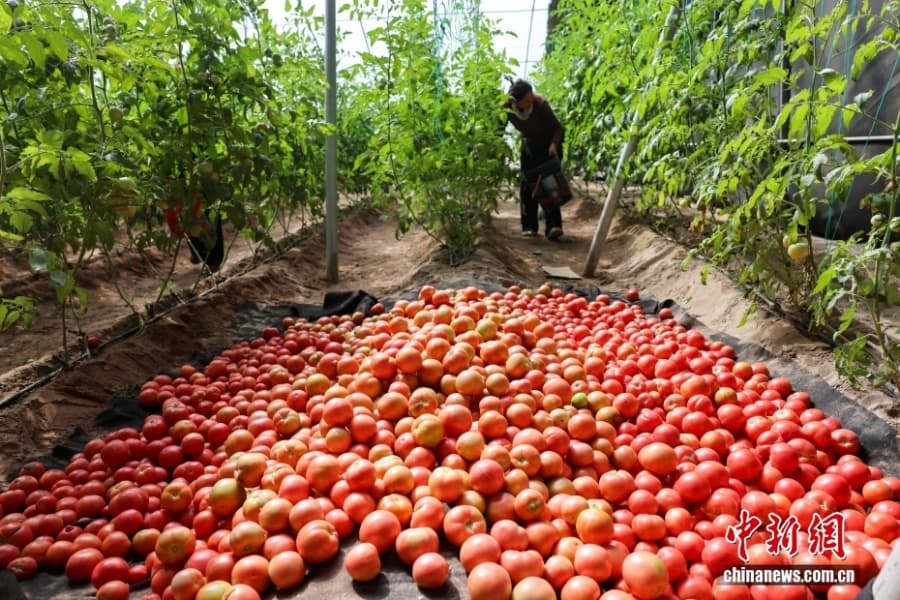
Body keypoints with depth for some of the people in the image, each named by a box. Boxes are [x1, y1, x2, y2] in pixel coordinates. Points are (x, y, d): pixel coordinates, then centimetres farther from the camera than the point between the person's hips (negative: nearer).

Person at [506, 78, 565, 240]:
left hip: (549, 144, -3)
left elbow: (557, 126, -22)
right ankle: (529, 226, 6)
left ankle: (553, 226, -21)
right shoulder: (507, 107, -23)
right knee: (527, 184, -2)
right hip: (530, 145, 3)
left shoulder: (540, 103, -31)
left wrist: (554, 144, -39)